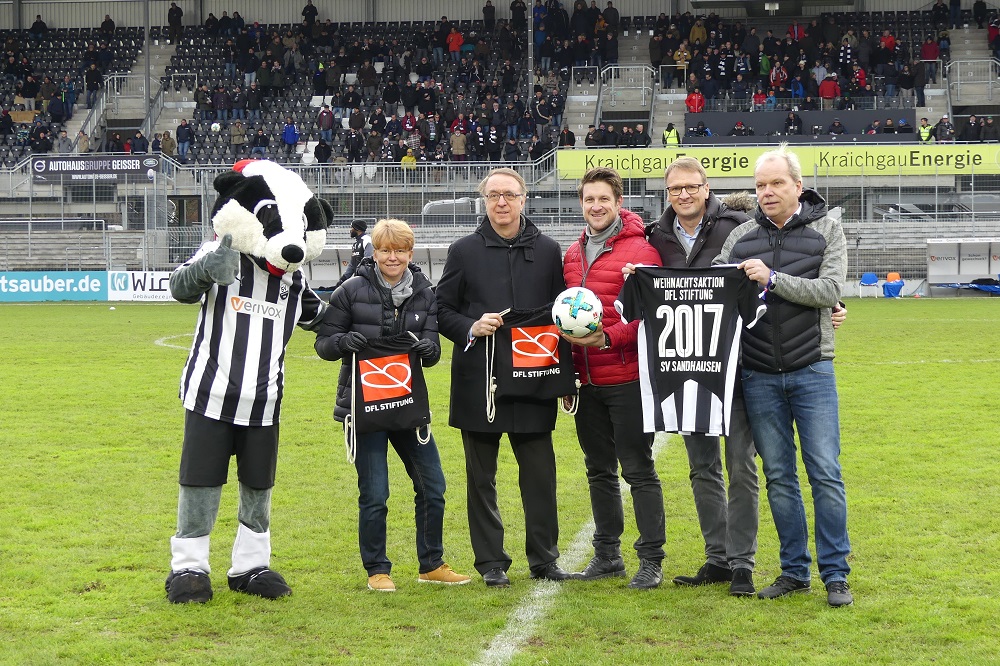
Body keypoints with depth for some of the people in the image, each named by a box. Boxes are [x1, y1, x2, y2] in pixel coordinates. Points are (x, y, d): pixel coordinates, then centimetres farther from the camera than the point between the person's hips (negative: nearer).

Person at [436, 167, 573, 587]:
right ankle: (491, 562, 14)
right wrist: (471, 328, -13)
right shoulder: (464, 251, 4)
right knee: (482, 477, 5)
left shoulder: (547, 250, 7)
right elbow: (442, 310, 6)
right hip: (478, 380, 0)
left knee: (540, 474, 2)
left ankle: (544, 558, 14)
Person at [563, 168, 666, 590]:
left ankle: (651, 560, 4)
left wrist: (608, 338, -23)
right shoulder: (573, 254, 13)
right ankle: (607, 555, 23)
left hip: (627, 379, -7)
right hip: (587, 381, 7)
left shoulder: (640, 250, -8)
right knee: (599, 470, 13)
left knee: (639, 470, -3)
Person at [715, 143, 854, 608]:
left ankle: (835, 574, 3)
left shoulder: (826, 230, 1)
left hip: (811, 369, -3)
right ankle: (794, 570, 17)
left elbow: (829, 290, -11)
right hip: (759, 374, 3)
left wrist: (773, 279, -20)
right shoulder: (740, 237, 9)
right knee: (778, 476, 8)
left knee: (825, 473, -4)